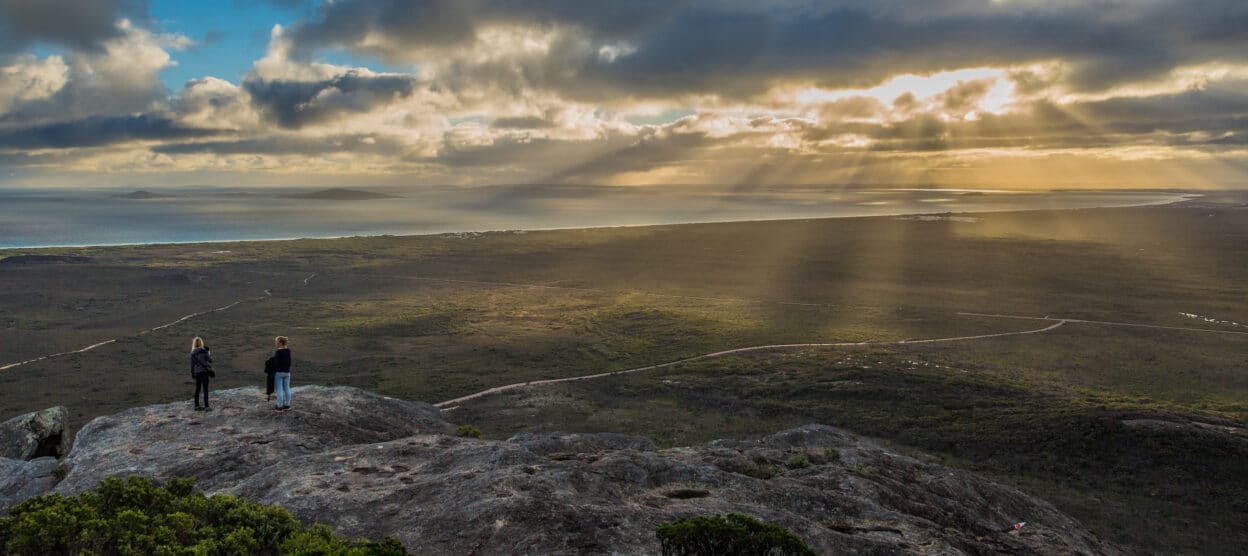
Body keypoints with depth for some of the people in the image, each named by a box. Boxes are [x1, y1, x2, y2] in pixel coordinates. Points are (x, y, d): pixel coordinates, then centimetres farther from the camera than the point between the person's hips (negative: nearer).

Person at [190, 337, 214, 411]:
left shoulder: (193, 352, 4)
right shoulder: (205, 350, -7)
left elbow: (192, 363, 6)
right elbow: (210, 360, -7)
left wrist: (192, 373, 14)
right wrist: (210, 354, 11)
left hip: (197, 372, 4)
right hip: (205, 371, -4)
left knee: (197, 389, 14)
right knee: (205, 389, -5)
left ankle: (197, 405, 20)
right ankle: (206, 406, -10)